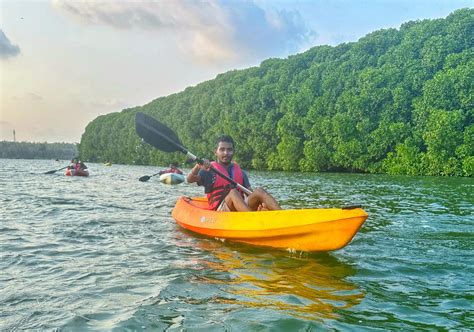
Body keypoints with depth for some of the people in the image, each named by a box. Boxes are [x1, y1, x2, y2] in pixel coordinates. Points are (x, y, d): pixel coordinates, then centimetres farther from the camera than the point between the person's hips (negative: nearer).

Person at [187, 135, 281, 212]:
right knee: (233, 192, -32)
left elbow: (250, 194, 9)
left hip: (242, 209, 4)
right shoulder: (209, 170, 7)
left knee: (259, 191, -19)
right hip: (220, 209, -4)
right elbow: (190, 179, -8)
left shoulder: (240, 172, 18)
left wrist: (261, 203, -12)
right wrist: (198, 166, -28)